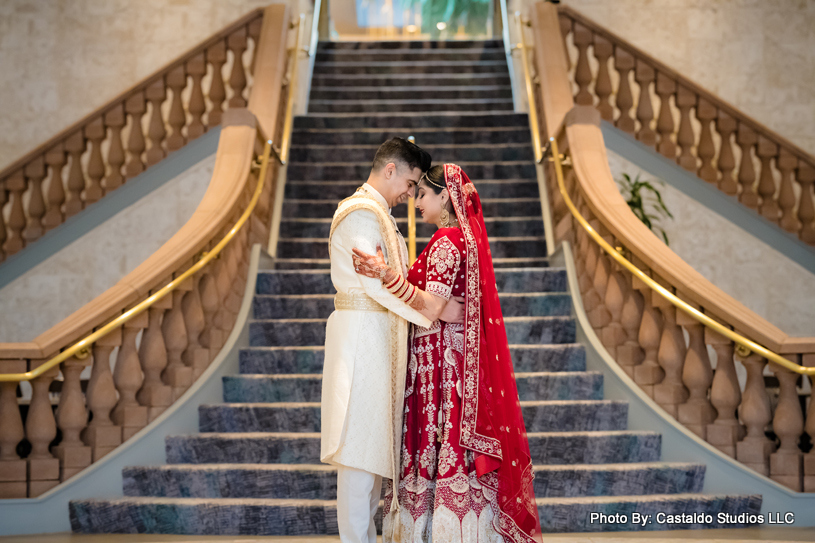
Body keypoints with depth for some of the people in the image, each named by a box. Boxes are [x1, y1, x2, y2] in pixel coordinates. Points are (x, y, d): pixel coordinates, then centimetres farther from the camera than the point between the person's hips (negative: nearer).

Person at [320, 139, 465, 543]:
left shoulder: (376, 214, 22)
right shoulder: (361, 212, -11)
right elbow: (377, 282, -19)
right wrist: (434, 309, -17)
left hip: (378, 337, 10)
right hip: (363, 332, -10)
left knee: (374, 439, 12)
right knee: (361, 438, -9)